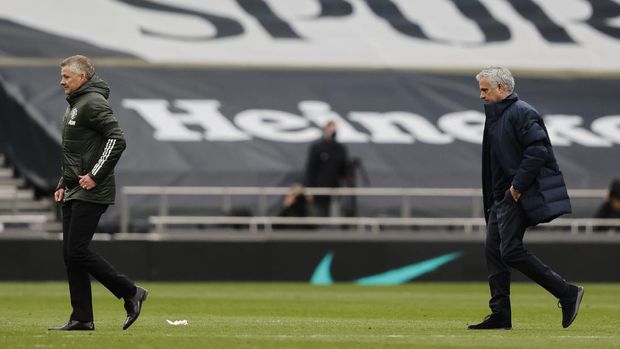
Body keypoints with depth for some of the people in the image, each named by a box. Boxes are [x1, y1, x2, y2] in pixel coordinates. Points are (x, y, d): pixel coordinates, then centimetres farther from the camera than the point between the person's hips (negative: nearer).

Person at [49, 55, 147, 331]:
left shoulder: (94, 103, -12)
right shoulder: (74, 104, 19)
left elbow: (117, 140, -22)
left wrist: (95, 175, -22)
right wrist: (63, 184, 18)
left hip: (91, 194, -10)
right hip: (74, 193, 10)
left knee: (78, 250, -13)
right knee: (70, 254, 5)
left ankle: (131, 293, -2)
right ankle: (82, 319, 7)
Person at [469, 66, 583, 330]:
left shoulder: (522, 113, -12)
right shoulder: (496, 116, 19)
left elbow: (537, 150, -22)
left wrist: (518, 185, -22)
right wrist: (491, 203, 17)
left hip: (520, 196, -10)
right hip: (502, 195, 10)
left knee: (511, 251, -15)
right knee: (493, 249, 5)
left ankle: (567, 293, -11)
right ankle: (500, 315, 7)